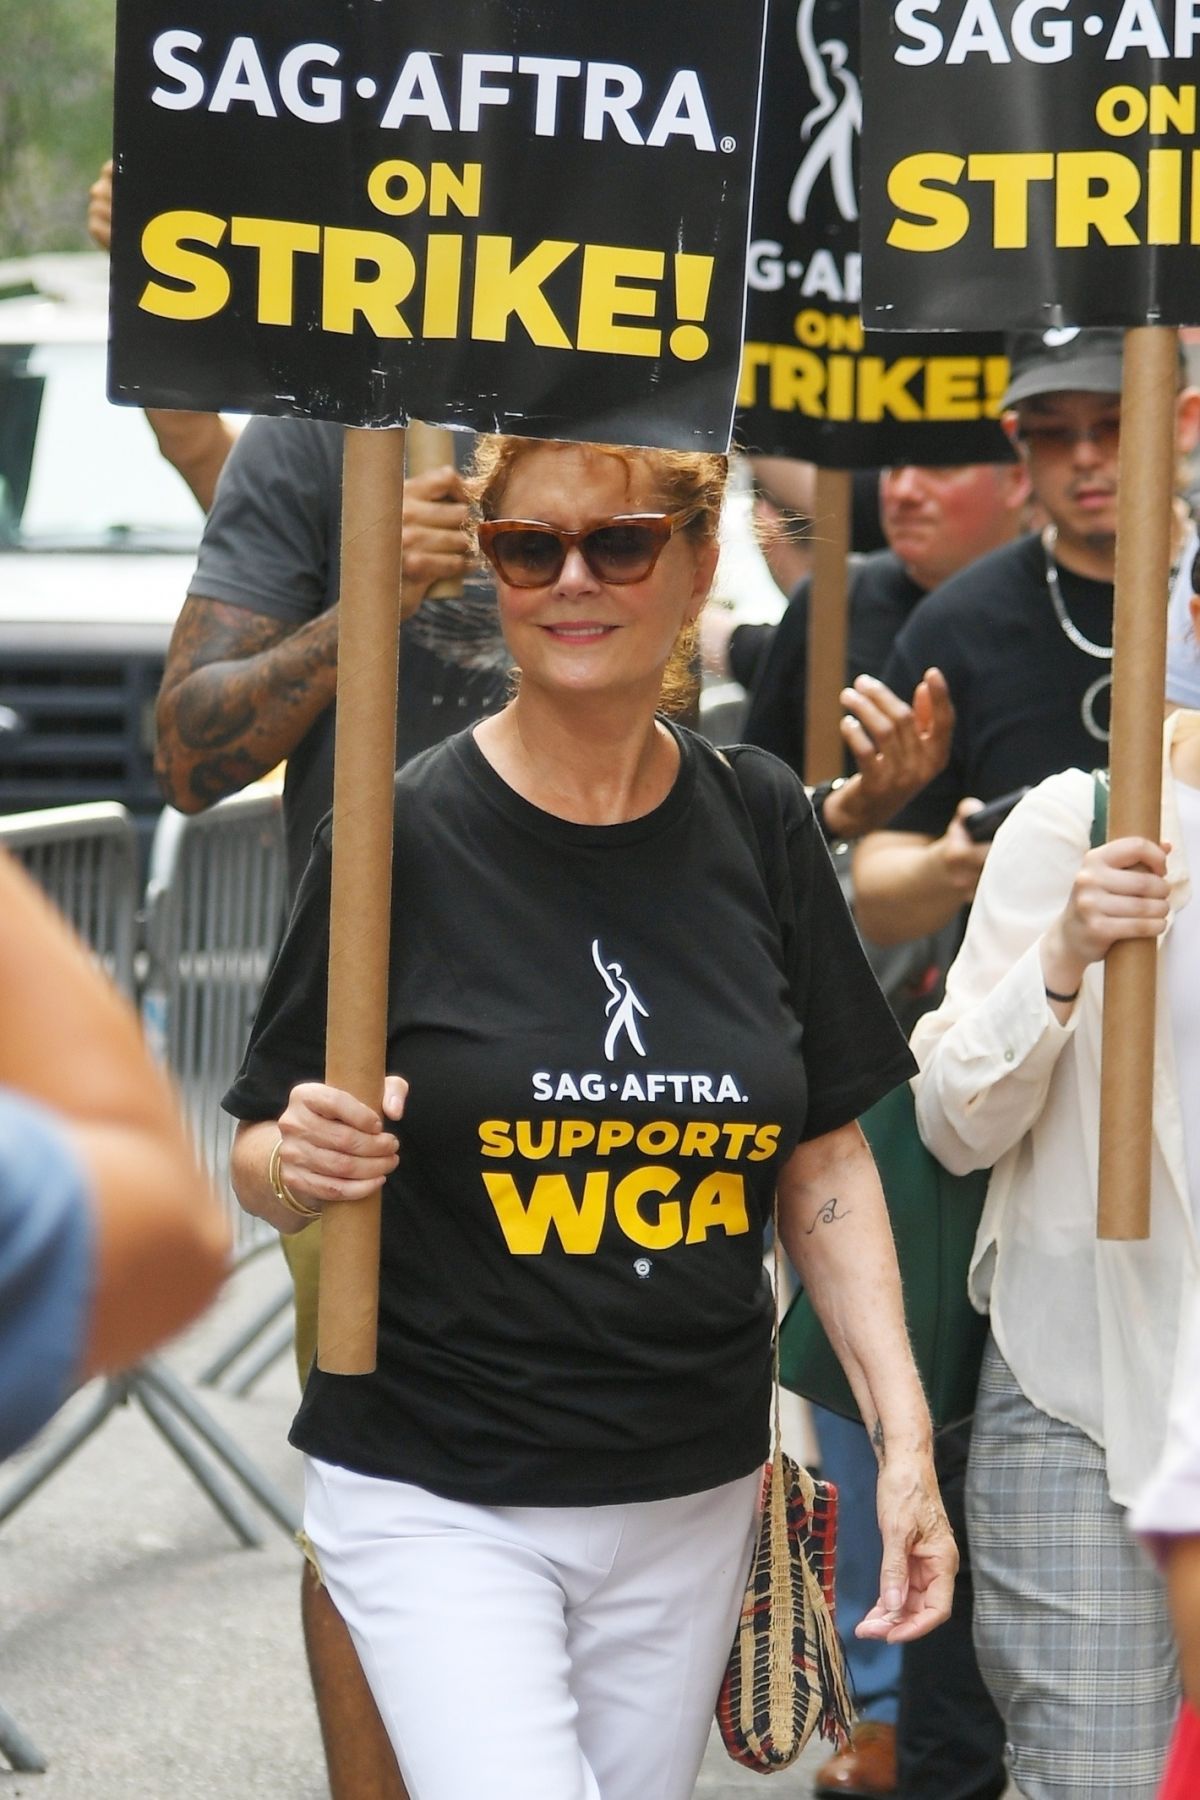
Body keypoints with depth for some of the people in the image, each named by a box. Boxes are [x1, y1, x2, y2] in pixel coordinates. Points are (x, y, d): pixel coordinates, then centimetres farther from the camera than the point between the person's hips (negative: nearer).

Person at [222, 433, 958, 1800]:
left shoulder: (760, 826, 2)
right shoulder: (403, 831, -9)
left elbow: (825, 1153, 8)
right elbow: (263, 1170, -2)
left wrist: (904, 1436, 0)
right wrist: (302, 1163, -26)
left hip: (693, 1502, 4)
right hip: (439, 1502, -4)